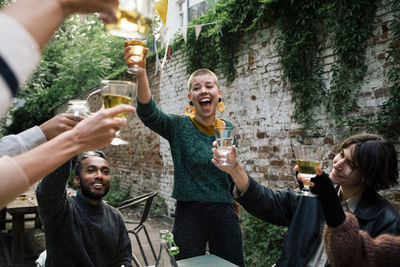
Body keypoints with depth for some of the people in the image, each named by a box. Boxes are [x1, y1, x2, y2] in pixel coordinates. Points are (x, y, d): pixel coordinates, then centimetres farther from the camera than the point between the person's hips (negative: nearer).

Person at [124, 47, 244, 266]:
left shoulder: (228, 129, 5)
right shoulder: (178, 127, -5)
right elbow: (148, 112, -25)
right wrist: (140, 73, -40)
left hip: (225, 215, 3)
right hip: (189, 214, -2)